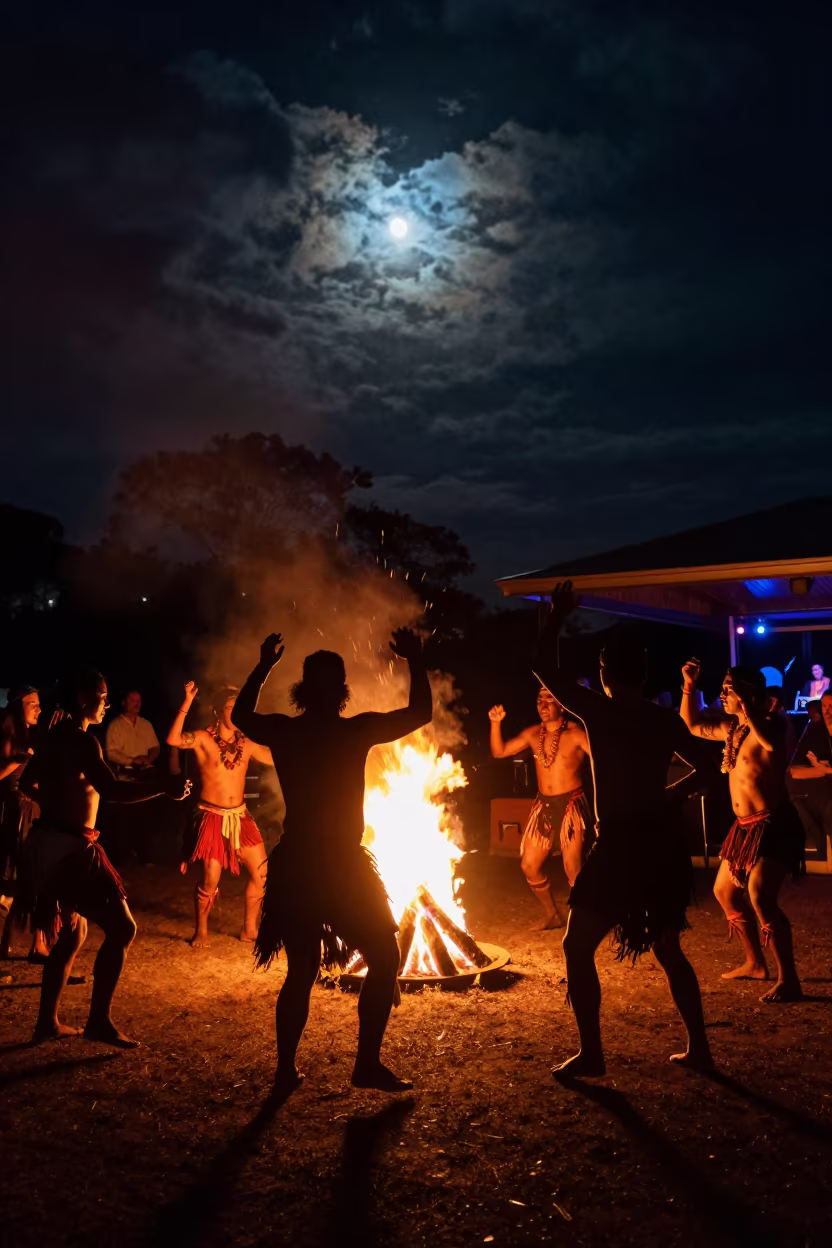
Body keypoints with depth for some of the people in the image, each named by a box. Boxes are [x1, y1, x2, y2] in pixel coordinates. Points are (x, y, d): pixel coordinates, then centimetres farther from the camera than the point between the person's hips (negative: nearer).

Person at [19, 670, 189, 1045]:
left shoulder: (57, 736, 13)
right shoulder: (81, 740, -17)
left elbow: (28, 782, 27)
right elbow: (111, 790, -32)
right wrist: (164, 788, -28)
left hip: (50, 842, 10)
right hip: (69, 847, -10)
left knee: (74, 932, 20)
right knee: (121, 928, -4)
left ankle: (47, 1022, 26)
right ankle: (98, 1020, 0)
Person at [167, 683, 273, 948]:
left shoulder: (246, 744, 4)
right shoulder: (203, 739, -10)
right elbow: (173, 739, -29)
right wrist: (187, 704, -33)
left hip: (240, 817, 5)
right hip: (212, 817, -5)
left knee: (261, 874, 6)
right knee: (210, 880, -4)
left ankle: (249, 929, 25)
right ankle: (201, 932, 21)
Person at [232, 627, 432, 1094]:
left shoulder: (283, 731, 0)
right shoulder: (356, 730, -11)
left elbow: (242, 715, 21)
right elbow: (421, 712, -3)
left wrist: (264, 665, 26)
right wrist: (416, 661, 6)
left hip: (294, 865, 5)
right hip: (342, 864, -4)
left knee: (301, 971, 16)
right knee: (385, 958, 10)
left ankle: (286, 1069, 17)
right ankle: (368, 1063, 5)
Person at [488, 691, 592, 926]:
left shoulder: (575, 733, -11)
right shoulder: (532, 734, 5)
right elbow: (499, 752, 8)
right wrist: (496, 723, -5)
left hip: (571, 804, -6)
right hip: (543, 805, 6)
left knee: (573, 869, -8)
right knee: (529, 865, 8)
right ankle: (552, 915, 27)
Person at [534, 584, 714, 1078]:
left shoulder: (599, 710, -9)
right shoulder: (666, 719, 6)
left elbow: (545, 669, -1)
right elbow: (702, 771, 12)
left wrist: (557, 617, 8)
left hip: (620, 843, -6)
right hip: (664, 839, 6)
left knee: (578, 946, 4)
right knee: (668, 948, 20)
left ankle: (591, 1054, 2)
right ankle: (699, 1047, 23)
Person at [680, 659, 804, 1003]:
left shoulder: (769, 725, -16)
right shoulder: (731, 728, 9)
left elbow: (771, 743, -41)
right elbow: (692, 725, 21)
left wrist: (744, 703, -40)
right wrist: (688, 687, 10)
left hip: (774, 825, -10)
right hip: (744, 826, 10)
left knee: (760, 896, -22)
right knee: (725, 891, 18)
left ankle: (789, 980, -12)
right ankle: (755, 963, 32)